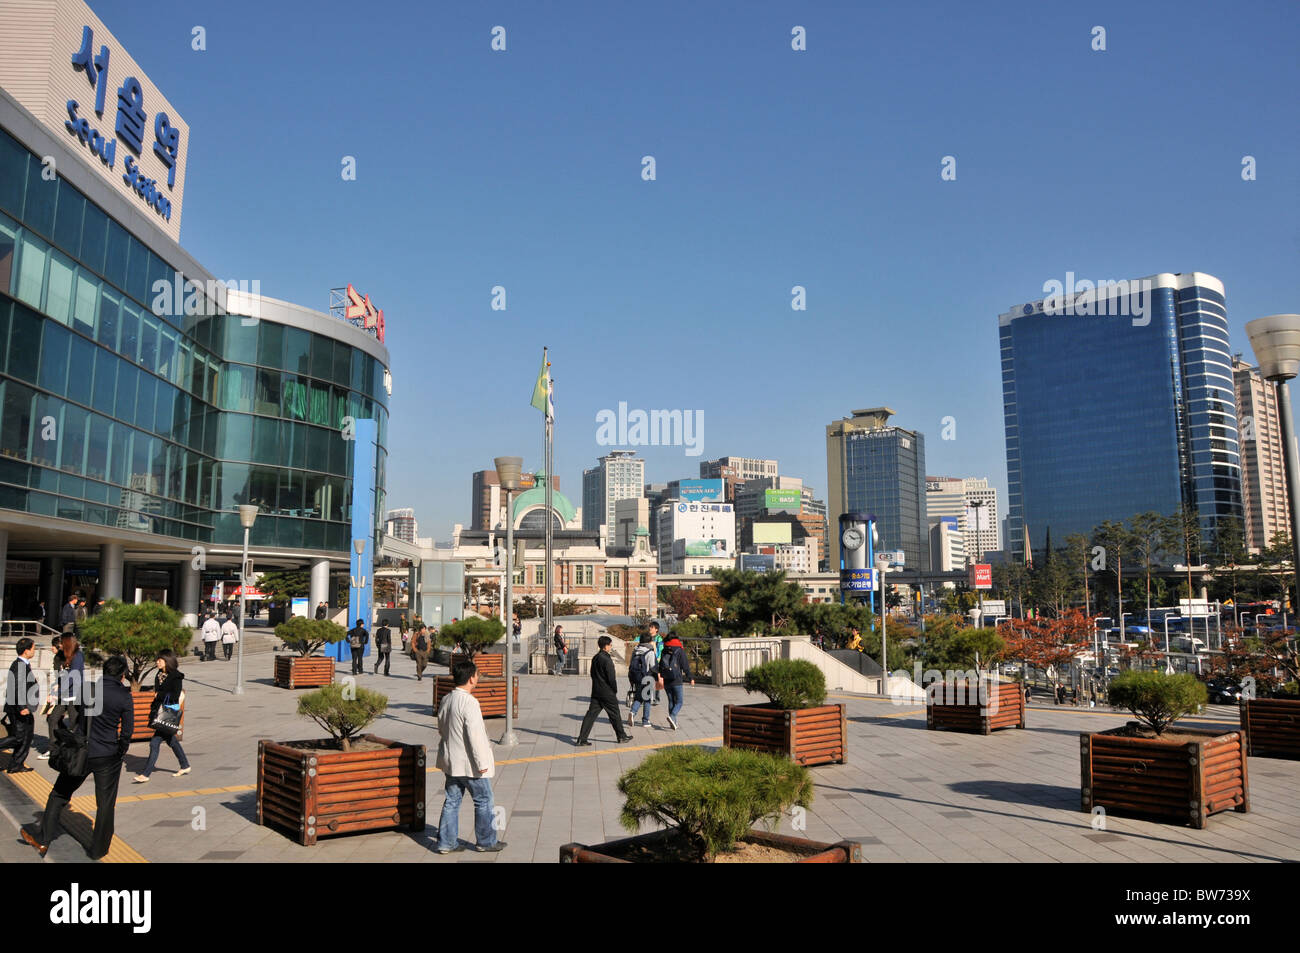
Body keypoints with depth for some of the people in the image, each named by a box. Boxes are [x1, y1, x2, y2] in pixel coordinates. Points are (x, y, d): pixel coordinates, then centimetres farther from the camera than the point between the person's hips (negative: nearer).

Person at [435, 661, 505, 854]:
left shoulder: (446, 700, 5)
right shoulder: (469, 702, -22)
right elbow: (475, 735, -23)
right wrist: (482, 762, -17)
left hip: (450, 762, 8)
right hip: (469, 763, -8)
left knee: (451, 801, 15)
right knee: (483, 801, 7)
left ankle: (446, 842, 19)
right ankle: (485, 841, 18)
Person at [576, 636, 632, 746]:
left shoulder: (595, 658, 8)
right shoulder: (607, 660, -17)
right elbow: (611, 678, -17)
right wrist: (615, 690, -4)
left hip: (596, 691, 7)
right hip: (607, 693, -7)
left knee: (591, 714, 5)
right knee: (615, 714, 7)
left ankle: (582, 739, 0)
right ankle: (622, 736, 19)